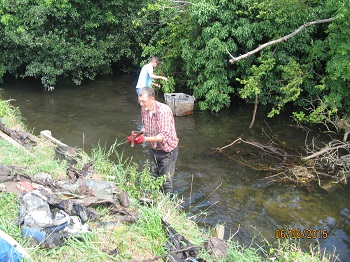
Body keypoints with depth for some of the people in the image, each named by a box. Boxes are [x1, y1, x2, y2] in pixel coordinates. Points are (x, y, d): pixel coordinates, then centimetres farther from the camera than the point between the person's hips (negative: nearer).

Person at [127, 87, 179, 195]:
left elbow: (164, 136, -33)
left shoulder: (164, 111, -29)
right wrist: (138, 133, -10)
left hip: (167, 151, -7)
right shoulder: (144, 109, -6)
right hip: (153, 149, 7)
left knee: (166, 182, 2)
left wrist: (145, 139, -40)